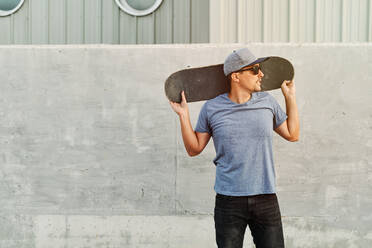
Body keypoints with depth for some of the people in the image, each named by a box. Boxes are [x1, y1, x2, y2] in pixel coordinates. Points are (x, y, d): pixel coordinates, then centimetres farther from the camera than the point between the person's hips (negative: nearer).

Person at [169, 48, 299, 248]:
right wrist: (183, 115, -2)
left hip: (266, 200, 2)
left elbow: (292, 135, 17)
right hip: (229, 201, -2)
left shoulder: (267, 102, 7)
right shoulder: (211, 108, 1)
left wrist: (290, 97, 14)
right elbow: (194, 149, 7)